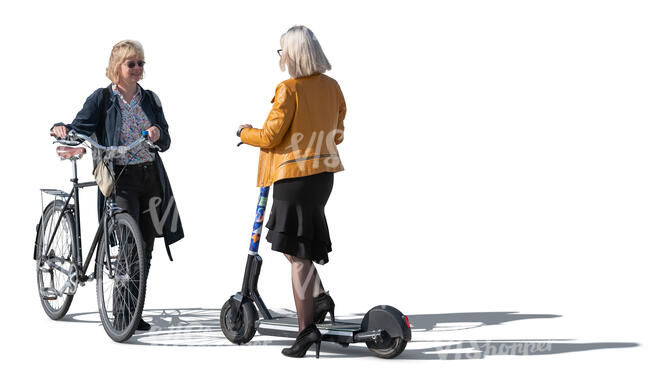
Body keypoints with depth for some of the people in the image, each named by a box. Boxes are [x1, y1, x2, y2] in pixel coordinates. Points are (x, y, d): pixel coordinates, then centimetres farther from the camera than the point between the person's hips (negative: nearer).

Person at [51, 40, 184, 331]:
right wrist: (63, 129, -28)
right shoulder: (102, 99, 1)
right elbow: (81, 128, -7)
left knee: (145, 248, 6)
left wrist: (159, 134, -7)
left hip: (151, 178, 4)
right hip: (121, 179, -4)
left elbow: (166, 142, 15)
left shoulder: (149, 99, 13)